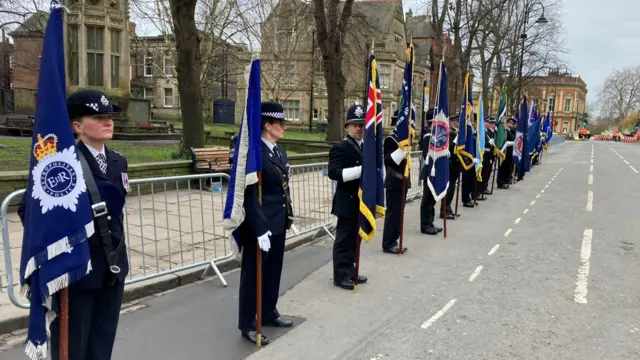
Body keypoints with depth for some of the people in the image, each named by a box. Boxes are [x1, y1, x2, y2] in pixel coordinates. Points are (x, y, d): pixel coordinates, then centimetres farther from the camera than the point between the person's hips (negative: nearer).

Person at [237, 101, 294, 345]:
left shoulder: (279, 151, 10)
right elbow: (251, 195, -21)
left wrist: (289, 217, 13)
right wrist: (260, 230, -22)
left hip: (278, 223, 8)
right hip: (260, 226, -8)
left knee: (273, 271, 19)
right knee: (253, 274, 5)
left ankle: (268, 313, 37)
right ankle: (247, 325, 19)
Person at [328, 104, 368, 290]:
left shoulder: (364, 147, 14)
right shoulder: (340, 147, -13)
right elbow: (333, 172, -25)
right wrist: (360, 170, -29)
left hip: (360, 201, 8)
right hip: (347, 202, -8)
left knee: (354, 238, 16)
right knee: (344, 239, 0)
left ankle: (350, 271, 26)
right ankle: (341, 275, 9)